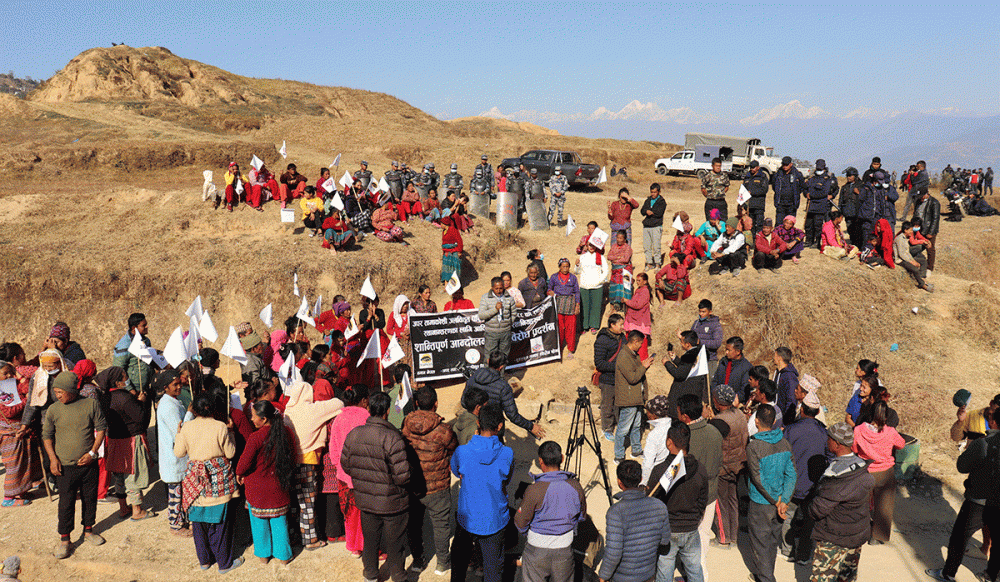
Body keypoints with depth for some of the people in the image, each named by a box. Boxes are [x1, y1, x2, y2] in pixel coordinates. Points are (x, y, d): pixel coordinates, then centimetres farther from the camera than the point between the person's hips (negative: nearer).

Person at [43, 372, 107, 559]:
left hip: (89, 464, 1)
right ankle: (64, 539, 17)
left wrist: (92, 452, -8)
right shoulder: (53, 410, -4)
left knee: (90, 498, 14)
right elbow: (47, 435, 4)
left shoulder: (91, 405, -5)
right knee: (66, 503, 3)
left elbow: (101, 428, 0)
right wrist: (53, 458, -6)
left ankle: (88, 530, 33)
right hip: (65, 466, -1)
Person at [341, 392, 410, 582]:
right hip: (392, 502, -5)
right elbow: (402, 476, -25)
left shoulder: (354, 434, -7)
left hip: (365, 500, 5)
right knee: (394, 544, 14)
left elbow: (345, 465, 5)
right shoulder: (393, 438, -25)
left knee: (370, 540, 23)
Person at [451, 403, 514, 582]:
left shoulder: (462, 452, -19)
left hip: (468, 518, 0)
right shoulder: (507, 454, -17)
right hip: (495, 519, 0)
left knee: (459, 559, 24)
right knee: (493, 567, 17)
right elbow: (506, 480, -1)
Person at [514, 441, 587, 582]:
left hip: (538, 549, -3)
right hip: (565, 548, 3)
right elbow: (582, 516, 4)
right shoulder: (575, 486, -12)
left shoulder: (534, 490, -24)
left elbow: (521, 523, -14)